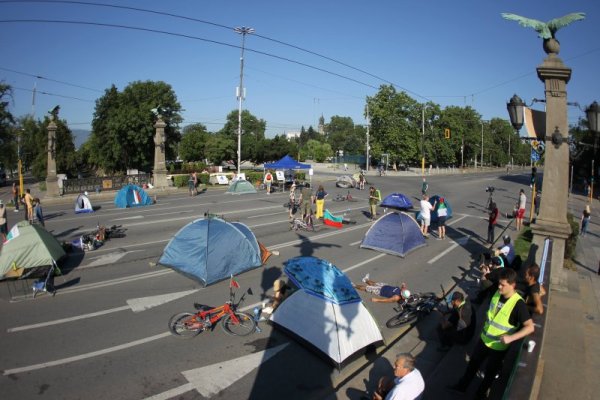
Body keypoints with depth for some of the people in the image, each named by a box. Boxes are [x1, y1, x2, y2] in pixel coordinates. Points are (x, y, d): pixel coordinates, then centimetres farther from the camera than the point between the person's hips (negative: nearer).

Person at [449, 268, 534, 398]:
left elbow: (530, 327, -29)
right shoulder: (497, 293, -8)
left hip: (498, 346, -5)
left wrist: (511, 337, -37)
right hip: (484, 338, 5)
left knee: (490, 372, 18)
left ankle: (480, 393, 42)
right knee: (473, 362, 21)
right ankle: (462, 385, 42)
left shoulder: (518, 304, -28)